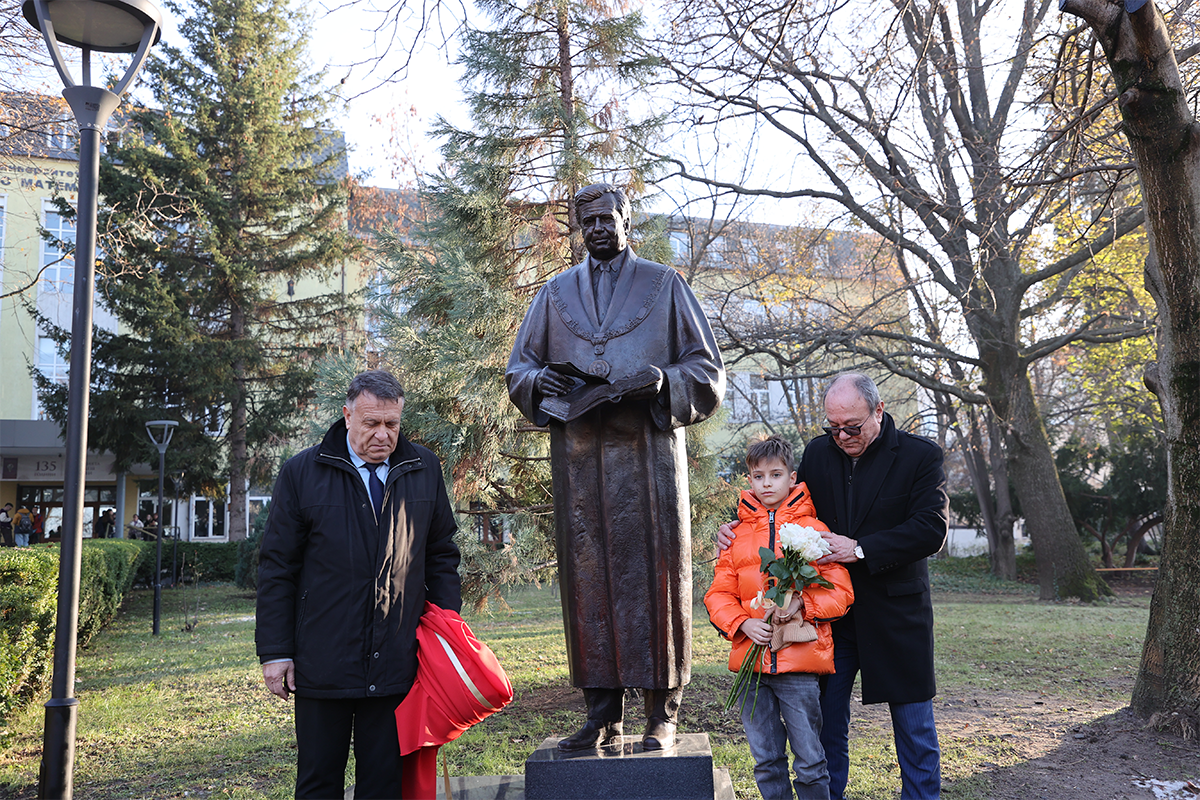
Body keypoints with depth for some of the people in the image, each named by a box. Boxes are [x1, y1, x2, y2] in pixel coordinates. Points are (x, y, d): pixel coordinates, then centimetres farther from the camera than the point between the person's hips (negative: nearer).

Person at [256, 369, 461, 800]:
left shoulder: (424, 470, 6)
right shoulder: (301, 473, -1)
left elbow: (442, 555, 13)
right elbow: (277, 568, 1)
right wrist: (275, 651, -2)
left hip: (397, 663, 2)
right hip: (322, 663, -1)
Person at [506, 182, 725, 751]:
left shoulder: (663, 286, 11)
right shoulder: (556, 293, 18)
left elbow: (708, 369, 8)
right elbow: (517, 367, 20)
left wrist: (664, 381, -13)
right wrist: (541, 379, -4)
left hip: (648, 452, -2)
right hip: (578, 454, 3)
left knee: (653, 571, -2)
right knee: (587, 575, 1)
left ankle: (662, 713, 6)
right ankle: (603, 714, 9)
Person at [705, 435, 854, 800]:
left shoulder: (813, 529, 2)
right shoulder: (737, 534, 10)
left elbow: (840, 592, -1)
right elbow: (719, 595, 10)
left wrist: (803, 604, -18)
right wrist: (743, 623, -8)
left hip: (799, 662, -3)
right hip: (751, 661, 3)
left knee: (810, 762, 4)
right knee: (766, 762, 12)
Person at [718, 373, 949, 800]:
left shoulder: (920, 456, -6)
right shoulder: (818, 452, 6)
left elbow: (932, 529, -14)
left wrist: (860, 549, -21)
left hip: (895, 612, -3)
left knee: (913, 722, 8)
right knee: (826, 717, 10)